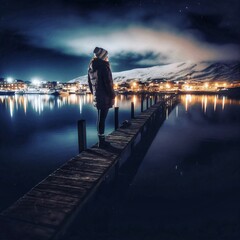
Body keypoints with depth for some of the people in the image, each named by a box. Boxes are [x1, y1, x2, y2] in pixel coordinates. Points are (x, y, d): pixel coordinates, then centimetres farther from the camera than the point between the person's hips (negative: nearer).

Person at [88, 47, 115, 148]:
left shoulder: (91, 67, 13)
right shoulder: (103, 66, -12)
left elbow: (90, 83, 18)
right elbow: (108, 83, -16)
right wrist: (112, 96, -10)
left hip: (97, 97, 8)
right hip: (105, 97, -8)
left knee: (100, 119, 13)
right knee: (102, 119, -5)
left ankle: (101, 140, 20)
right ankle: (101, 141, 1)